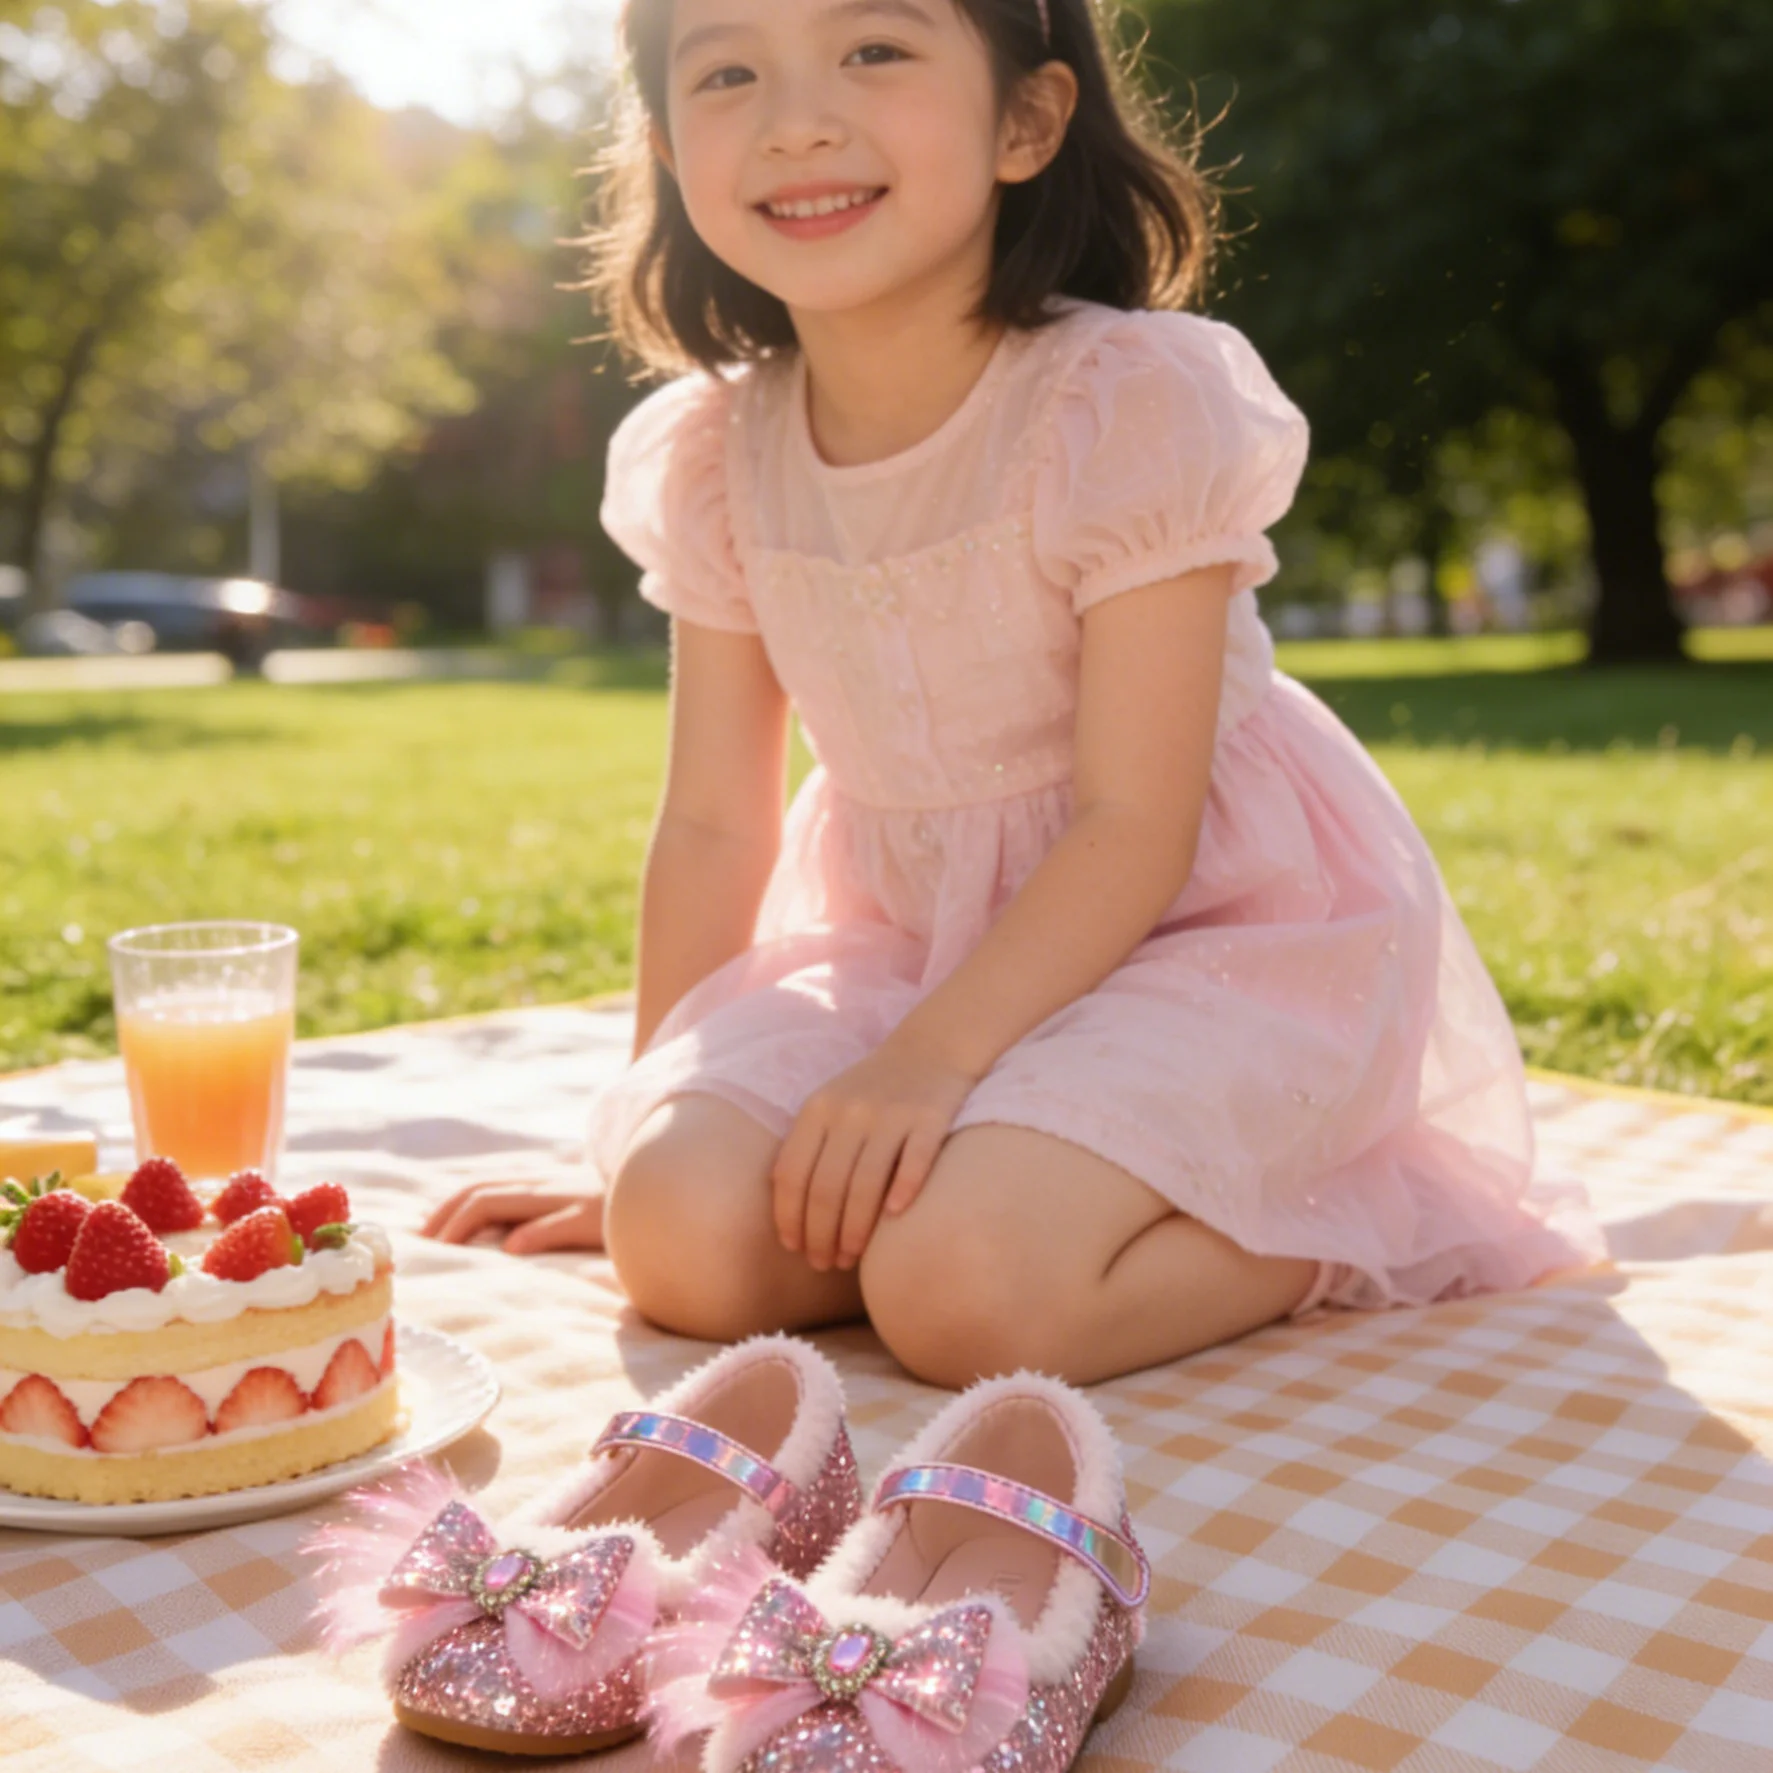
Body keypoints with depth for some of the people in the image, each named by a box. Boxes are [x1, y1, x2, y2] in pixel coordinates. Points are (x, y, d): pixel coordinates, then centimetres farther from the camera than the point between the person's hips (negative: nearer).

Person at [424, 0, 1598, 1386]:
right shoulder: (715, 457, -2)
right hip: (904, 939, 5)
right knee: (683, 1233, -17)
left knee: (962, 1286, -27)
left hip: (1195, 927, -5)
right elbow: (715, 824, 3)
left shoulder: (1134, 401, -18)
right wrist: (648, 1132, 7)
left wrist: (931, 1057, -29)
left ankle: (1309, 1220, -1)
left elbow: (1134, 828, -18)